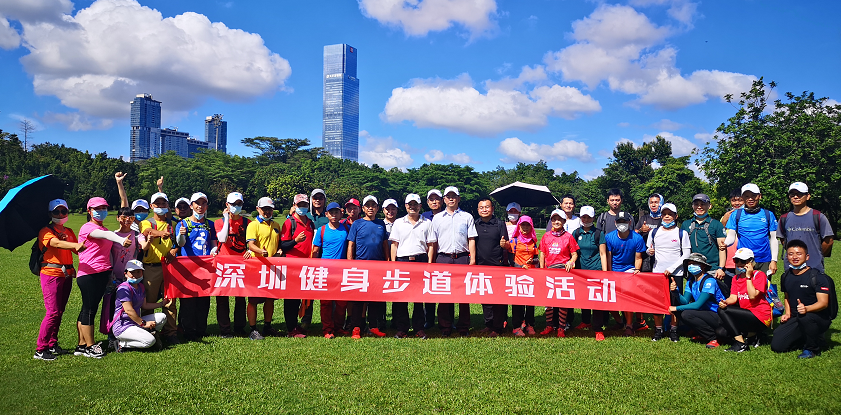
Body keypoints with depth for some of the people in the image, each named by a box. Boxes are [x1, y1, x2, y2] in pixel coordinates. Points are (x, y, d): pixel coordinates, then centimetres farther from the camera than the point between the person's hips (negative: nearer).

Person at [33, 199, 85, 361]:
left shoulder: (69, 231, 17)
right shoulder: (46, 231, -6)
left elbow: (77, 250, 11)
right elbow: (56, 243, -27)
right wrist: (76, 245, -43)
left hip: (67, 274, 7)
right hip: (51, 274, -7)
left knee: (60, 311, 11)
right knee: (53, 312, -10)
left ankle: (53, 345, 21)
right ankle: (40, 350, -4)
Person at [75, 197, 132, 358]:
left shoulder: (104, 229, 20)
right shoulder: (87, 227, -8)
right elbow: (105, 235, -30)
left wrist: (110, 272, 15)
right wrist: (121, 240, -47)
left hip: (103, 274, 9)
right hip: (89, 274, -9)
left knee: (89, 308, 12)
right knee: (89, 309, -3)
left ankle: (82, 345, 19)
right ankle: (90, 346, 3)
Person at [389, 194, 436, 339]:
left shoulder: (427, 223, 11)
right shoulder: (398, 223, 12)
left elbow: (430, 245, 10)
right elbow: (394, 244, 11)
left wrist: (429, 263, 1)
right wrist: (393, 263, 2)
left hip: (421, 261, -1)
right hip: (402, 261, 1)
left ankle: (419, 328, 10)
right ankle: (402, 328, 7)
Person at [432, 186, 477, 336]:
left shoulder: (467, 217, 12)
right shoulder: (437, 218, 14)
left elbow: (471, 239, 9)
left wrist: (472, 259, 0)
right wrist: (432, 261, 6)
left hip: (462, 257, -1)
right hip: (443, 258, 1)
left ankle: (464, 327, 6)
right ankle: (445, 327, 9)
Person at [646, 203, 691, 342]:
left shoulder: (682, 233, 2)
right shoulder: (654, 232, 9)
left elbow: (686, 254, -1)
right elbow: (649, 250, 18)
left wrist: (672, 268, -10)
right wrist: (649, 252, -7)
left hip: (676, 274, -2)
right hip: (657, 272, 2)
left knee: (675, 302, -1)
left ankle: (673, 330, 13)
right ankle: (658, 330, 12)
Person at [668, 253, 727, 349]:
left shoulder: (709, 281, -19)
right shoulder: (691, 280, 7)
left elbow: (698, 304, -24)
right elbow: (685, 301, -2)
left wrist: (676, 308, -20)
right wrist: (675, 291, -20)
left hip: (718, 316, -9)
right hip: (705, 313, 9)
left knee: (687, 314, -25)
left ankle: (713, 338, -11)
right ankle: (703, 335, 9)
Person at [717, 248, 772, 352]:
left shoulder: (759, 275, -8)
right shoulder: (736, 278, 14)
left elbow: (752, 296, -20)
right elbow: (733, 297, 2)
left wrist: (748, 276, -15)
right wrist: (725, 302, -20)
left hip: (760, 317, -8)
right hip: (747, 315, 8)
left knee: (724, 311, -21)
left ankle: (741, 343, -16)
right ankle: (752, 334, 0)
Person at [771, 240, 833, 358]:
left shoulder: (817, 276, -12)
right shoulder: (786, 276, 7)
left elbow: (823, 303, -20)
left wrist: (806, 309, -40)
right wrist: (787, 313, 6)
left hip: (820, 318, -6)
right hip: (796, 319, 6)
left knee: (805, 317, -42)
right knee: (776, 346, -11)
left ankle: (813, 348, -13)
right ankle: (804, 337, 19)